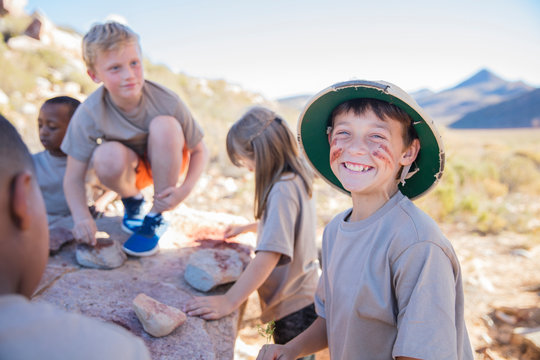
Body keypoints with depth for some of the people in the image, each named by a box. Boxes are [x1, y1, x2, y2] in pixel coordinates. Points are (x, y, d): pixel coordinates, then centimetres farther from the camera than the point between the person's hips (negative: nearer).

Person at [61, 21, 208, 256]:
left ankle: (156, 218, -16)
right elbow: (73, 178, -18)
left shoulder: (167, 102, -26)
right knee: (107, 157, -36)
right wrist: (82, 218, -35)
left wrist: (184, 190, -30)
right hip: (130, 169, 0)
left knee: (164, 125, -33)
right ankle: (132, 200, 3)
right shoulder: (88, 115, -25)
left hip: (165, 164, 0)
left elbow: (200, 152, -15)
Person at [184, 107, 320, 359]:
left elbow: (270, 254, -33)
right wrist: (247, 228, 25)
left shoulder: (282, 190, -25)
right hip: (304, 295, 9)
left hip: (295, 309, -9)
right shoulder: (297, 179, 5)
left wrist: (229, 301, -35)